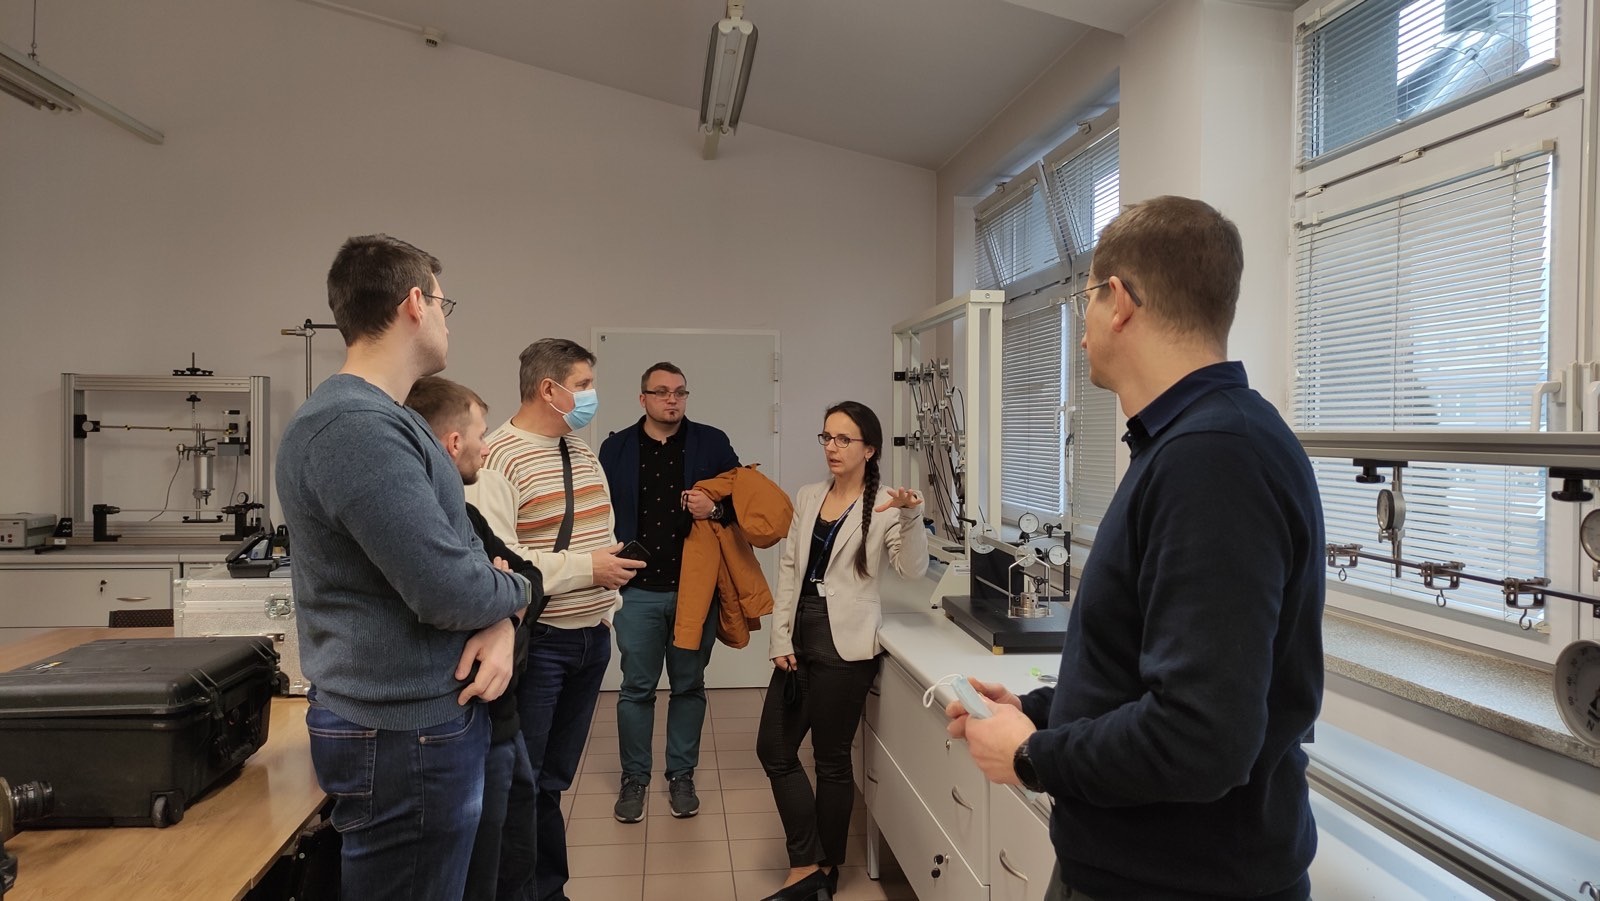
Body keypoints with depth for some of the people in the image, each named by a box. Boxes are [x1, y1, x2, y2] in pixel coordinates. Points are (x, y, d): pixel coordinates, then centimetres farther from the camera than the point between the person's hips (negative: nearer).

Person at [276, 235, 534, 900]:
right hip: (406, 736, -10)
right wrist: (518, 593, -5)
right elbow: (449, 590, -27)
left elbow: (458, 540, 12)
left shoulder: (383, 418, 10)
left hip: (425, 718, 10)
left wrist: (500, 624, -7)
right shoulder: (353, 426, -24)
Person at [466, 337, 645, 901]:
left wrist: (611, 605, 14)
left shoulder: (583, 454, 12)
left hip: (593, 638, 8)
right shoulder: (499, 458, -15)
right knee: (521, 784, 3)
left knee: (555, 779, 17)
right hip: (537, 643, -7)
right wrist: (585, 567, -19)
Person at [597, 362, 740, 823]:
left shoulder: (712, 444, 2)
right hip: (638, 589, 0)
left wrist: (716, 509, -17)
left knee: (689, 686, 11)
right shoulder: (616, 448, 4)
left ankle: (681, 776, 26)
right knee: (636, 688, 8)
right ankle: (634, 779, 24)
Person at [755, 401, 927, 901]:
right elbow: (788, 569, 9)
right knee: (774, 749, 7)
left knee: (831, 758, 6)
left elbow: (912, 569, -19)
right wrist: (781, 637, 2)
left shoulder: (884, 504, -6)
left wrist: (911, 517, -36)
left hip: (845, 647, -6)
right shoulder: (807, 498, 9)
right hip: (800, 641, 6)